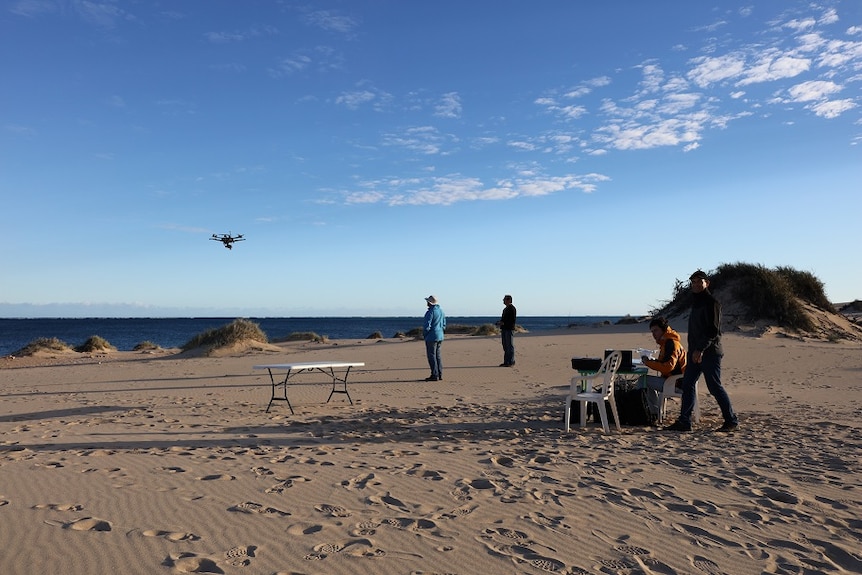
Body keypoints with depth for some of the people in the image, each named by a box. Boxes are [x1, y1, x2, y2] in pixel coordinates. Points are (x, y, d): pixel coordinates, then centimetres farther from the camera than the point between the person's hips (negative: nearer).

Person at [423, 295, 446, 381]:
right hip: (440, 336, 8)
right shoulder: (441, 311, 9)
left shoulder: (430, 312, -17)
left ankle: (435, 375, -2)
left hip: (431, 337, -8)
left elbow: (427, 326, -20)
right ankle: (440, 374, 15)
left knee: (432, 356, -2)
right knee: (437, 355, 14)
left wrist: (424, 334, -4)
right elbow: (444, 325, 15)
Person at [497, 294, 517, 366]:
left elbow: (513, 320, -16)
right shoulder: (505, 309, 20)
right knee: (505, 346, 9)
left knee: (510, 346, -6)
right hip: (504, 329, 9)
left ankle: (511, 362, -4)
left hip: (509, 329, -9)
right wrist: (500, 322, 7)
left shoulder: (512, 308, -9)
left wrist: (504, 322, -19)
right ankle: (506, 362, 13)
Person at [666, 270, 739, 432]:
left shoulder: (711, 303, -11)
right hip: (695, 352, 9)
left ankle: (732, 421, 11)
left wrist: (700, 349, -23)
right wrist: (694, 350, 16)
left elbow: (713, 329, -18)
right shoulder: (696, 302, 17)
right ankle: (684, 421, 6)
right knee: (687, 384, 4)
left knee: (715, 387, -3)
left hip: (709, 352, -9)